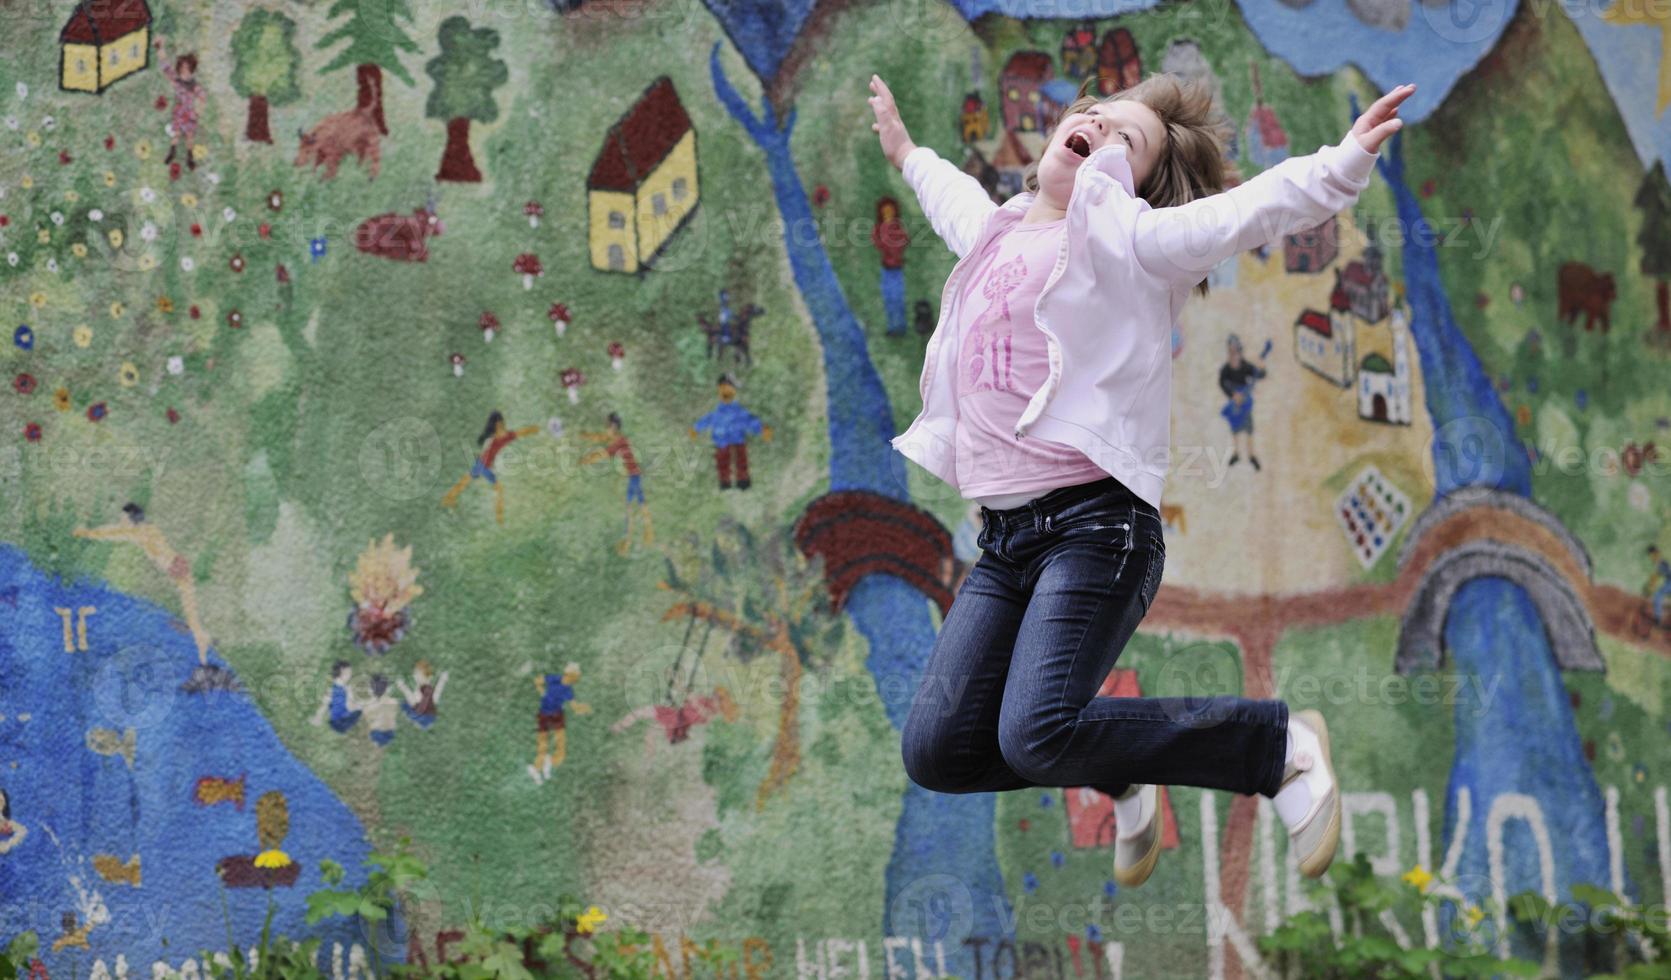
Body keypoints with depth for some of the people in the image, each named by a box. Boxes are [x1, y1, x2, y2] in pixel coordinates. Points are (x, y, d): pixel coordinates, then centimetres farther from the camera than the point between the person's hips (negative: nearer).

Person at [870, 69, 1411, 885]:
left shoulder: (1118, 238, -1)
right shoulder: (993, 236, 19)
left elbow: (1243, 213, -16)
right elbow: (958, 200, 44)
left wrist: (1343, 165, -31)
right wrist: (907, 154, 60)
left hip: (1093, 524, -7)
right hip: (1004, 540, 7)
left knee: (1037, 736, -24)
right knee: (934, 752, -4)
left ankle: (1279, 744, -6)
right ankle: (1120, 775, 22)